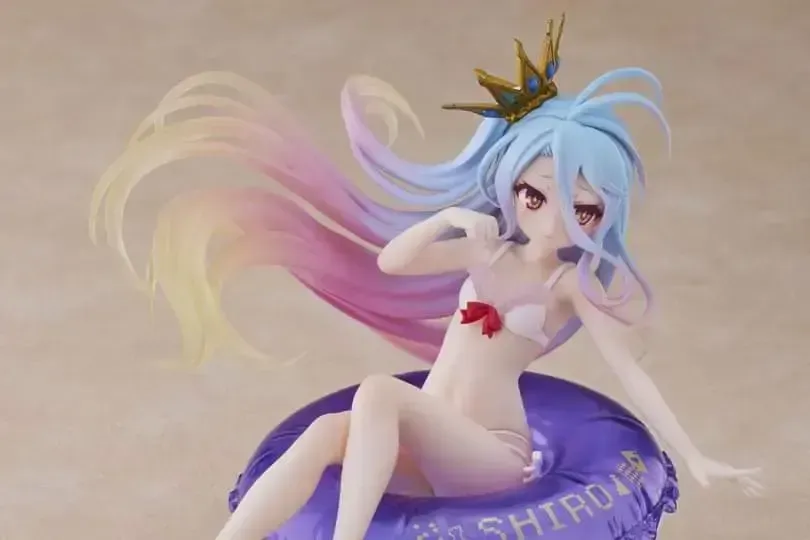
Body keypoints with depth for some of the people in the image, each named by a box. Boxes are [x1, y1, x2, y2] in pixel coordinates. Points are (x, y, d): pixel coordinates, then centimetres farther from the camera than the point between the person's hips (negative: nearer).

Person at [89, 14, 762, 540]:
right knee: (328, 432, -27)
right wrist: (447, 219, -19)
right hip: (429, 448, 4)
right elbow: (391, 261, -1)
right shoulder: (487, 250, 8)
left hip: (493, 457, -4)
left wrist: (694, 458, -9)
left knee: (379, 390, -32)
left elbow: (631, 372, -6)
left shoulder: (573, 283, -4)